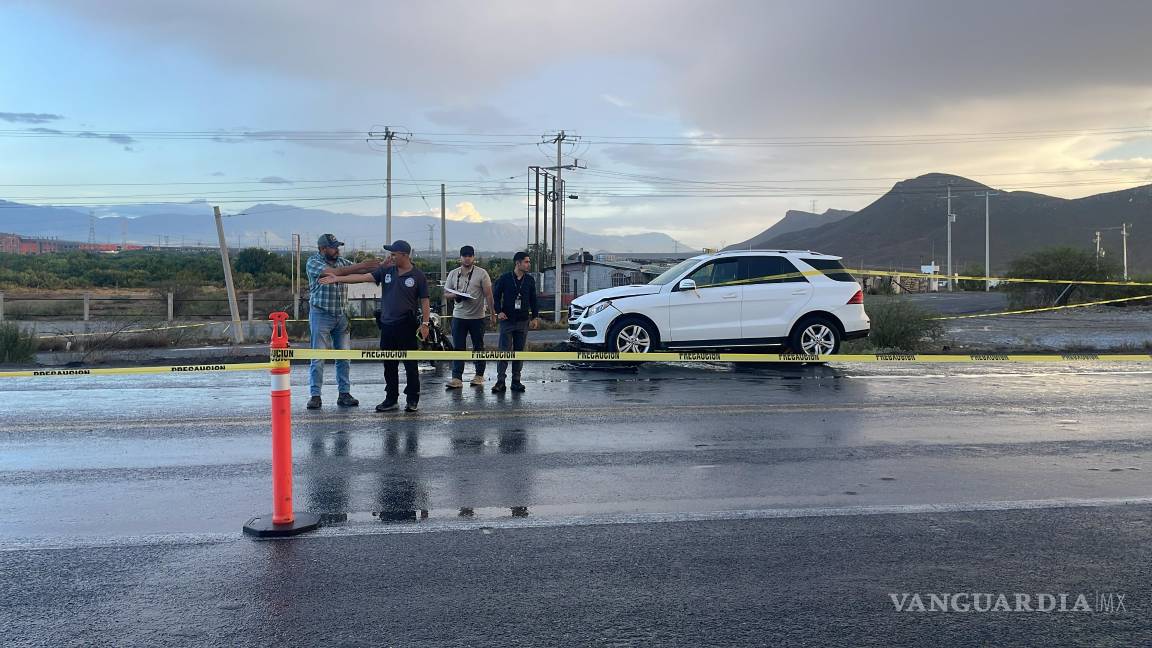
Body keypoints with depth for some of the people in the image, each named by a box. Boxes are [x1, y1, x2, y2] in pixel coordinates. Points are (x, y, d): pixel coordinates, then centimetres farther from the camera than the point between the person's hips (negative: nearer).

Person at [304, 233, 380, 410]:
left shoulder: (342, 261, 10)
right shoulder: (313, 262, -7)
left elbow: (362, 270, 3)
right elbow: (332, 271, -23)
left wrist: (381, 266, -16)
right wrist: (359, 266, -25)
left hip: (342, 316, 5)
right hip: (321, 315, -5)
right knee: (318, 356, -2)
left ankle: (344, 394, 11)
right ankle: (315, 395, 3)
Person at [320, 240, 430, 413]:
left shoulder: (418, 276, -2)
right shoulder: (386, 270, 8)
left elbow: (424, 301, -2)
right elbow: (363, 277, 2)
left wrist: (425, 323, -9)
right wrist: (337, 279, -4)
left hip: (406, 326, -5)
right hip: (387, 325, 5)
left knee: (410, 364, -1)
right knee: (389, 365, 10)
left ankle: (413, 399, 9)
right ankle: (391, 399, 20)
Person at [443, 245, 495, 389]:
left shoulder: (481, 273, -2)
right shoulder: (453, 274, 8)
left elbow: (488, 294, -3)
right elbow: (447, 294, 11)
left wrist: (493, 313, -7)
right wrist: (455, 296, -12)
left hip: (477, 317, -2)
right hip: (459, 316, 3)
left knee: (478, 347, 8)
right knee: (458, 347, -1)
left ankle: (479, 375, 18)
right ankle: (457, 378, -1)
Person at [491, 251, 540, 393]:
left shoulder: (530, 280, 8)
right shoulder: (505, 278, -2)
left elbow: (533, 300, 13)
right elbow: (496, 296, 3)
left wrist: (535, 317, 6)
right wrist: (499, 312, -9)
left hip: (523, 322, 3)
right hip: (507, 320, -3)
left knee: (519, 351, 6)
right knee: (504, 351, -6)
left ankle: (516, 381, 13)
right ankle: (500, 381, -4)